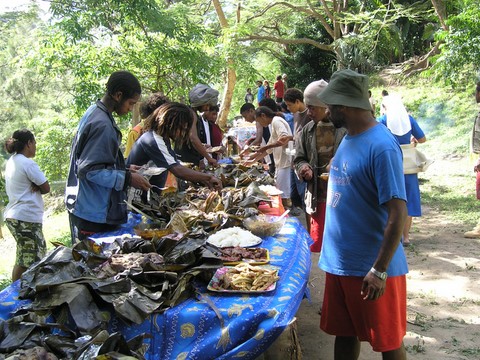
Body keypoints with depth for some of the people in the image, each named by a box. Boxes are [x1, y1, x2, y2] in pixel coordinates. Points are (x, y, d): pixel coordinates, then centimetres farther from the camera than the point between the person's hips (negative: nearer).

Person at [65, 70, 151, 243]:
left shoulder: (94, 112, 11)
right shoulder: (103, 125, -20)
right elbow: (89, 170, -23)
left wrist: (124, 170, 13)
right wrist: (127, 178, -20)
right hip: (93, 214, -10)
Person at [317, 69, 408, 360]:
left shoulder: (381, 147, -20)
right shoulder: (349, 138, 7)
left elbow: (398, 213, -23)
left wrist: (379, 270, -23)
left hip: (371, 268, -8)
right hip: (340, 261, 8)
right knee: (345, 334, 19)